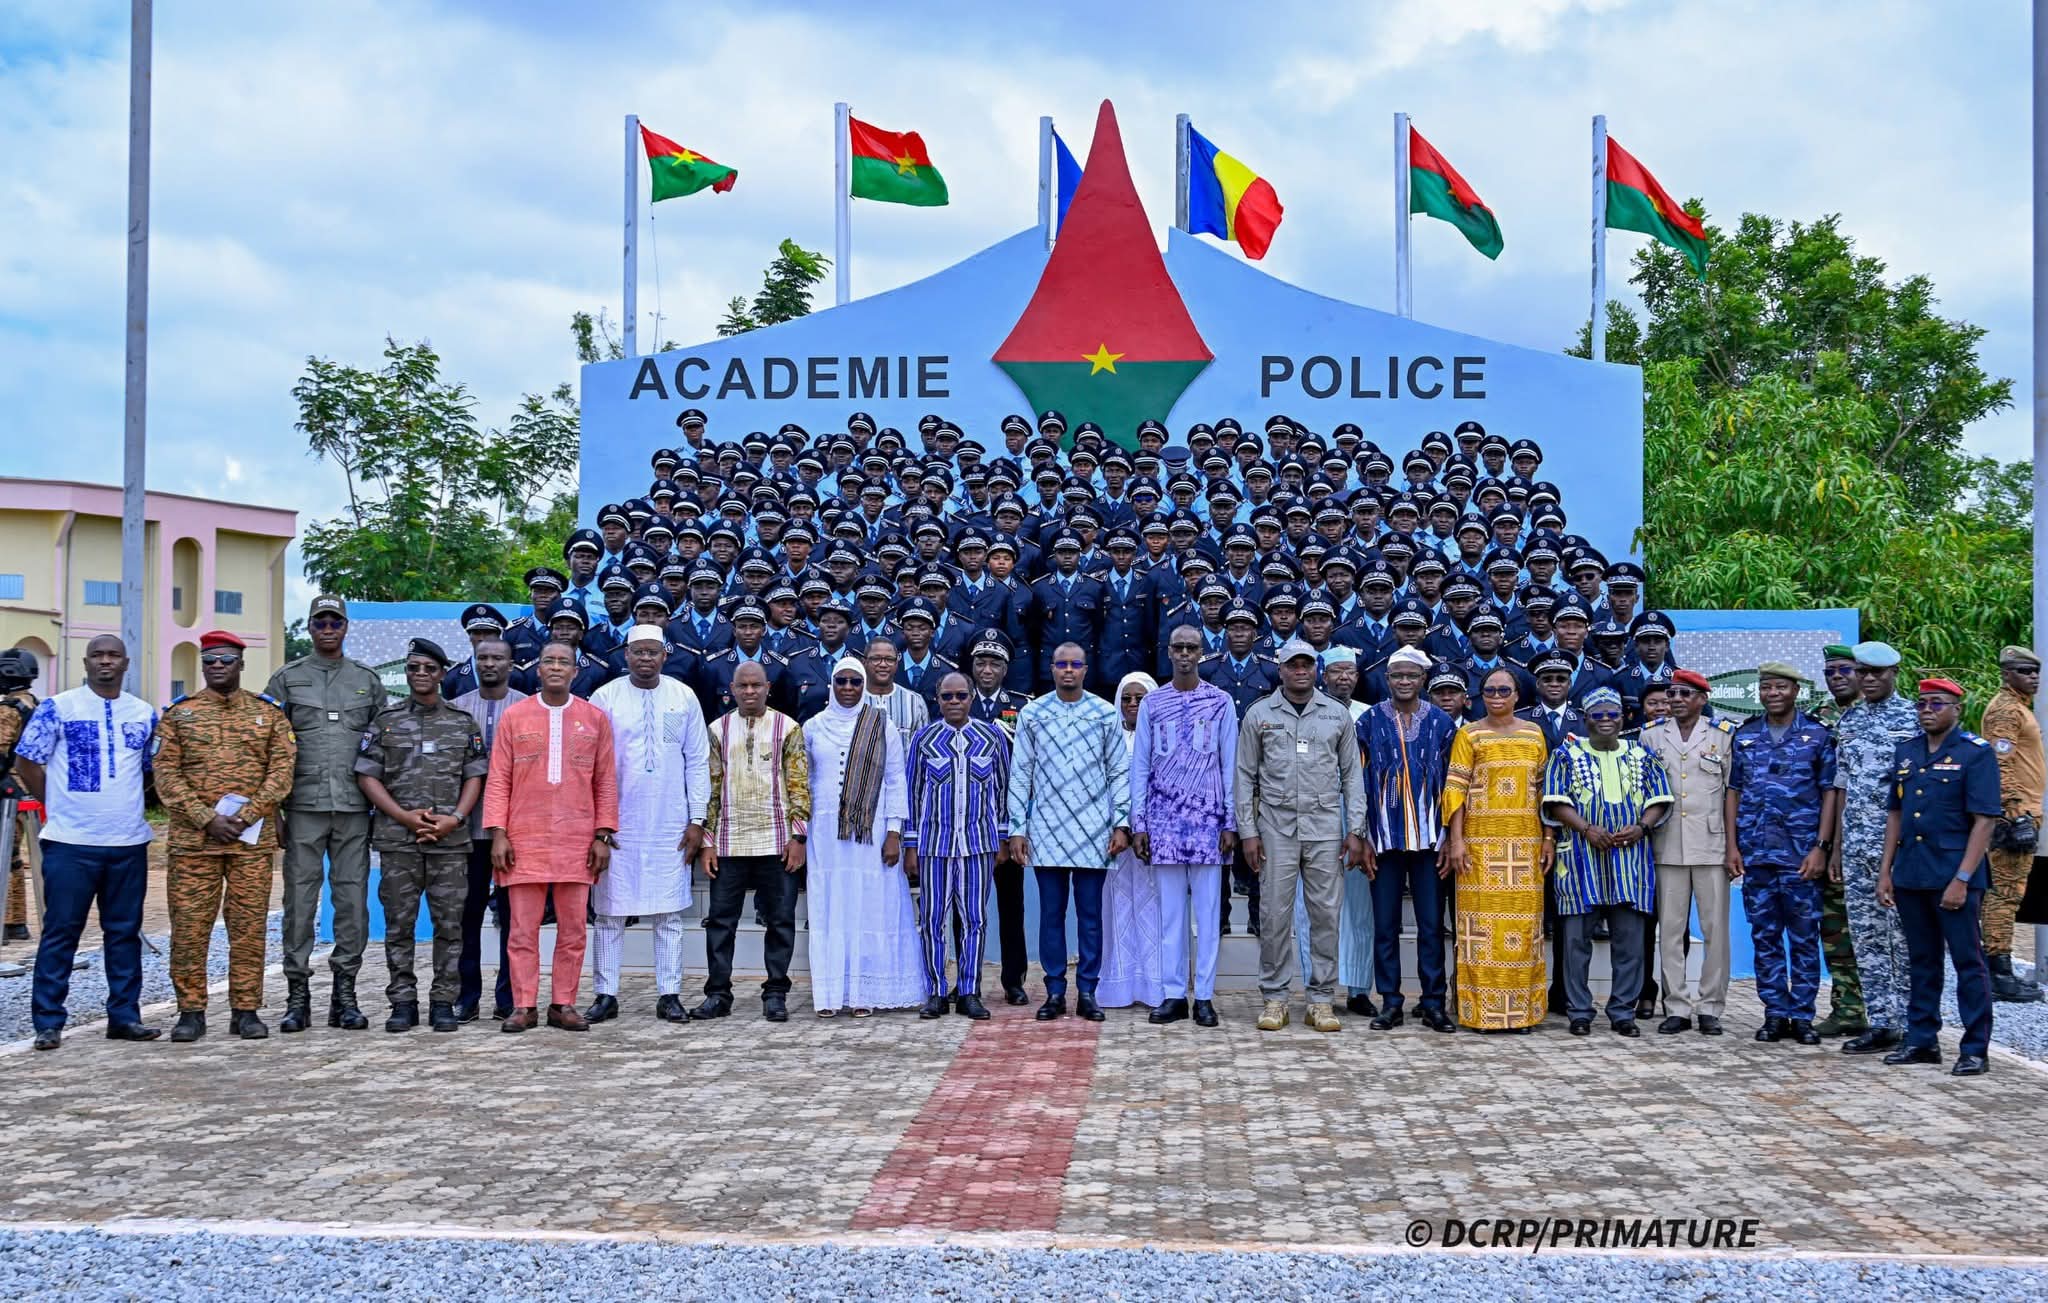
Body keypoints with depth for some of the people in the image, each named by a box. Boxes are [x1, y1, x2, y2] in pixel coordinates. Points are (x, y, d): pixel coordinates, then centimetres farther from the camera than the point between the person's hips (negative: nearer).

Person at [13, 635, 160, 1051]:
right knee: (60, 932, 0)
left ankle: (124, 1015, 17)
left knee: (125, 931, 9)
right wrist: (57, 806, 3)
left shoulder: (145, 714, 9)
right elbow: (26, 762, 0)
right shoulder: (58, 708, -3)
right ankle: (48, 1022, 6)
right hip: (70, 843, -4)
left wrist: (130, 805, 10)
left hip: (129, 843, 4)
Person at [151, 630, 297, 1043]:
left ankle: (246, 1011, 9)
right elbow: (165, 774, 0)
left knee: (249, 926, 2)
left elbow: (282, 770, 1)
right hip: (192, 839, 0)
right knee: (189, 926, 0)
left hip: (253, 839, 0)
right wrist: (207, 819, -11)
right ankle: (191, 1011, 10)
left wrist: (245, 816, -11)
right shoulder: (178, 714, 8)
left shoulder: (269, 714, 9)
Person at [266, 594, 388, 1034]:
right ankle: (297, 995, 6)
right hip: (304, 805, -1)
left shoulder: (367, 680, 13)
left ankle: (345, 995, 9)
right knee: (300, 899, -1)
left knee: (353, 899, 2)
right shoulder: (287, 678, 8)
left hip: (354, 807, 2)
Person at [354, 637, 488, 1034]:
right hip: (397, 839, 0)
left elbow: (474, 777, 7)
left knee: (449, 924, 1)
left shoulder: (464, 723, 10)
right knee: (399, 923, 2)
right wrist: (404, 816, -9)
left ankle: (443, 1004, 7)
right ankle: (403, 1003, 10)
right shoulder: (386, 721, 8)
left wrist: (455, 818, -8)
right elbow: (367, 776, 3)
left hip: (451, 840, 0)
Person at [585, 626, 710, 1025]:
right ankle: (605, 995, 10)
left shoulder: (684, 698, 6)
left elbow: (698, 762, 7)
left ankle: (669, 996, 10)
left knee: (670, 914, 3)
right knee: (609, 914, 3)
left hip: (670, 826, 1)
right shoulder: (604, 698, 1)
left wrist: (697, 820, 2)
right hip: (616, 824, -1)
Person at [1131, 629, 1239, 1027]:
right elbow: (1140, 766, 8)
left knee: (1208, 909, -1)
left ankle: (1204, 996, 4)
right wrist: (1138, 823, 2)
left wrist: (1231, 823, -1)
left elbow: (1230, 766, 4)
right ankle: (1172, 994, 7)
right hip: (1164, 817, 1)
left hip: (1207, 816, -1)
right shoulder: (1151, 703, 8)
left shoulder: (1220, 702, 5)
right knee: (1169, 908, 2)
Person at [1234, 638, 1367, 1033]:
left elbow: (1352, 775, 9)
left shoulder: (1338, 715, 8)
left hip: (1325, 827, 1)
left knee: (1326, 913, 1)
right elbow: (1244, 776, 6)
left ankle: (1321, 998, 10)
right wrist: (1248, 832, 0)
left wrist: (1355, 831, 2)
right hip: (1276, 826, -1)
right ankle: (1275, 997, 9)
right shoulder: (1259, 714, 5)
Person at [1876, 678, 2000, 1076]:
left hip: (1954, 877, -6)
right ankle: (1921, 1040, 22)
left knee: (1968, 962, -1)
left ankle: (1975, 1050, 5)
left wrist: (1962, 879, -18)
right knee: (1922, 961, 14)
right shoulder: (1907, 751, 11)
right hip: (1910, 875, 6)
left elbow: (1984, 820, -12)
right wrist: (1885, 871, 9)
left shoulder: (1976, 753, -7)